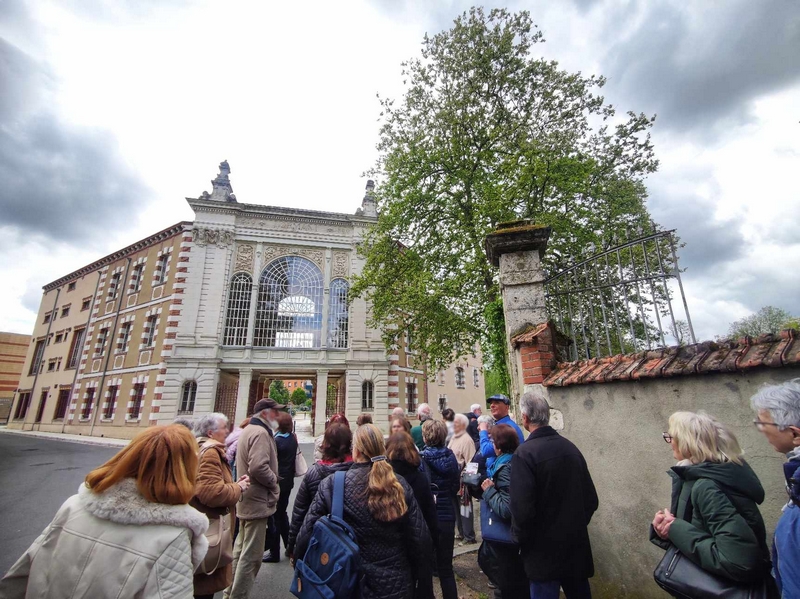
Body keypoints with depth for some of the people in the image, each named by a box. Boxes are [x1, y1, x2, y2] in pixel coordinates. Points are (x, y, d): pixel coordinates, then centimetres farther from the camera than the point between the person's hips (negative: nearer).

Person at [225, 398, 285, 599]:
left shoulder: (248, 430, 13)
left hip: (247, 499, 11)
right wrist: (274, 482, -16)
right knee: (252, 554, 1)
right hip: (258, 500, -11)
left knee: (241, 548, 22)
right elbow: (258, 467, -31)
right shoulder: (261, 433, -21)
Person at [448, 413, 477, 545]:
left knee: (464, 507, 2)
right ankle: (462, 532, 32)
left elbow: (469, 462, -20)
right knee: (457, 506, 18)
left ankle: (469, 536, 14)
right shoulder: (454, 438, 11)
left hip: (462, 478, -9)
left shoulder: (466, 440, -17)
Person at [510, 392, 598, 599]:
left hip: (544, 549, -6)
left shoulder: (524, 453, -21)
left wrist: (520, 539, -6)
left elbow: (522, 508, -23)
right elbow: (591, 499, 6)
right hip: (577, 544, 6)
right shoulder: (571, 448, -1)